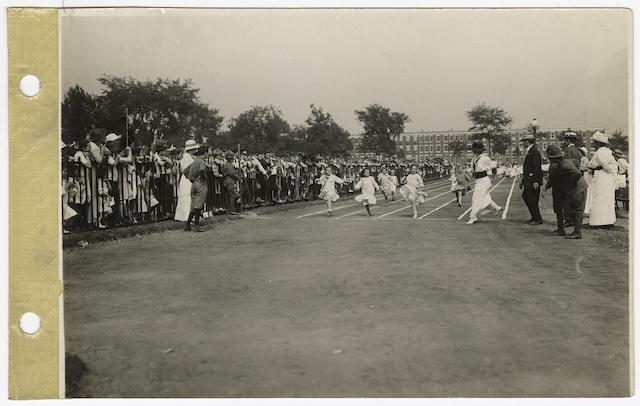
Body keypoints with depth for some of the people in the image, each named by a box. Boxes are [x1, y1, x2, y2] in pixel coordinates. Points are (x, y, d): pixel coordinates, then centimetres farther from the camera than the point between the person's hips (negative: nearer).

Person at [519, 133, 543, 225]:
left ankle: (538, 219, 6)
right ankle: (534, 216, 26)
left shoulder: (534, 152, -16)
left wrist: (535, 182, -26)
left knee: (532, 200, -4)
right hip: (528, 181, 10)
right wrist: (523, 180, 23)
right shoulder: (529, 151, 15)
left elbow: (537, 168, -22)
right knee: (525, 196, 17)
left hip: (533, 181, -10)